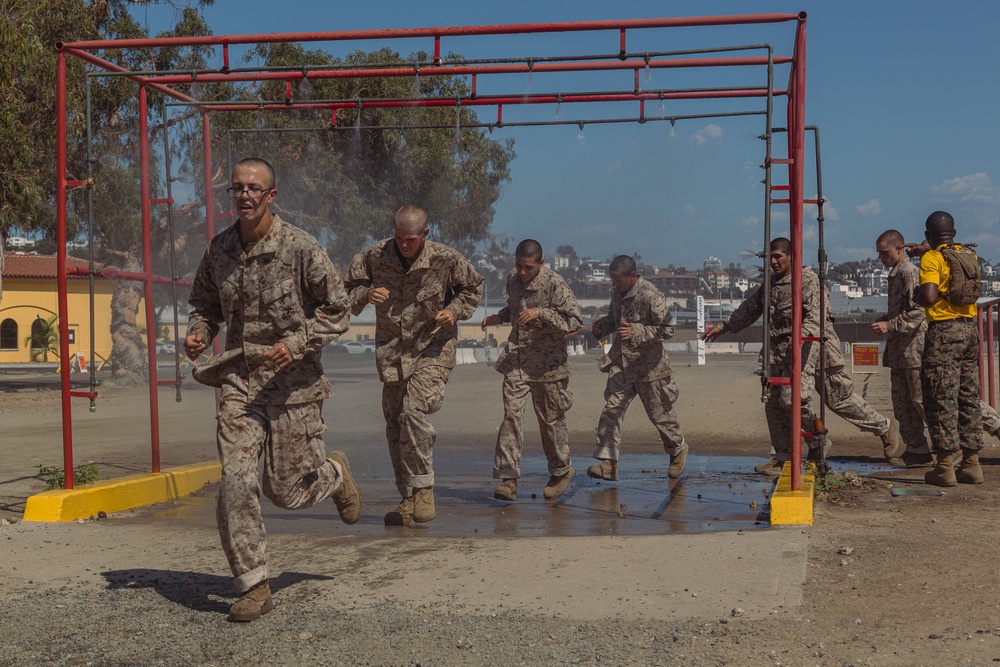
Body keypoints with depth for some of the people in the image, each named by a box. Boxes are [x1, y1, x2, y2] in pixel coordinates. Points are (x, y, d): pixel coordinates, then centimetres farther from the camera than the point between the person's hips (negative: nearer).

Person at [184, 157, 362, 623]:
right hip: (239, 379, 3)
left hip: (292, 380, -3)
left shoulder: (300, 248, -10)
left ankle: (335, 473, 40)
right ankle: (253, 586, 1)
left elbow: (336, 310, -5)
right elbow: (205, 302, 20)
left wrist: (297, 344, -19)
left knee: (287, 490, 4)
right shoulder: (218, 250, 4)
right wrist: (198, 333, -2)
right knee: (236, 480, -10)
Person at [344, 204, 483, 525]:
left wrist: (455, 310, -8)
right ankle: (409, 499, 18)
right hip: (391, 351, 4)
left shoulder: (446, 259, -9)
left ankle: (423, 489, -10)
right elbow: (347, 288, 6)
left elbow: (472, 286, 10)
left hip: (433, 349, -4)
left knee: (413, 412, -24)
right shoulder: (373, 256, -6)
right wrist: (366, 295, -15)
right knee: (395, 426, 6)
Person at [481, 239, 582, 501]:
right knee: (511, 414, -7)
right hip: (516, 359, 4)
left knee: (550, 419, 7)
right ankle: (508, 477, -7)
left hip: (547, 362, -4)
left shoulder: (555, 284, -14)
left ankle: (561, 470, 29)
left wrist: (540, 313, -26)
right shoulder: (513, 279, 5)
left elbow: (575, 320, -17)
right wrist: (498, 318, 5)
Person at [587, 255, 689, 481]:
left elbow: (667, 329, -19)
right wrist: (603, 325, 0)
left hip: (648, 365, -6)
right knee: (612, 407, -7)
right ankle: (607, 462, -9)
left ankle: (678, 449, 36)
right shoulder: (617, 292, 5)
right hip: (621, 361, 6)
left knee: (659, 412, 9)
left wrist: (635, 332, -30)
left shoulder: (651, 297, -19)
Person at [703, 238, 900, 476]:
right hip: (782, 350, 8)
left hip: (810, 343, -8)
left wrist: (802, 335, -38)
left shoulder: (807, 278, -8)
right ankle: (783, 458, 13)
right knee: (774, 402, 4)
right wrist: (723, 327, 31)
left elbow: (816, 314, -20)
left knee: (839, 398, -12)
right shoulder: (770, 284, 17)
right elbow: (749, 309, 30)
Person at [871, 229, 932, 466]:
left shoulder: (910, 273, -12)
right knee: (902, 402, 10)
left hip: (914, 348, -10)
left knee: (921, 400, -7)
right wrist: (885, 318, 11)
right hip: (899, 349, 10)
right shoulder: (895, 274, 17)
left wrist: (890, 325, -23)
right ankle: (916, 448, 15)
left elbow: (917, 311, -21)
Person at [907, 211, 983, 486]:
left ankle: (945, 466, -2)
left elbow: (928, 296, -22)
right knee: (969, 397, 11)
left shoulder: (931, 259, -10)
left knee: (941, 399, -3)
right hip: (970, 328, 7)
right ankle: (971, 463, 14)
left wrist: (917, 297, -1)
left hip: (944, 331, -7)